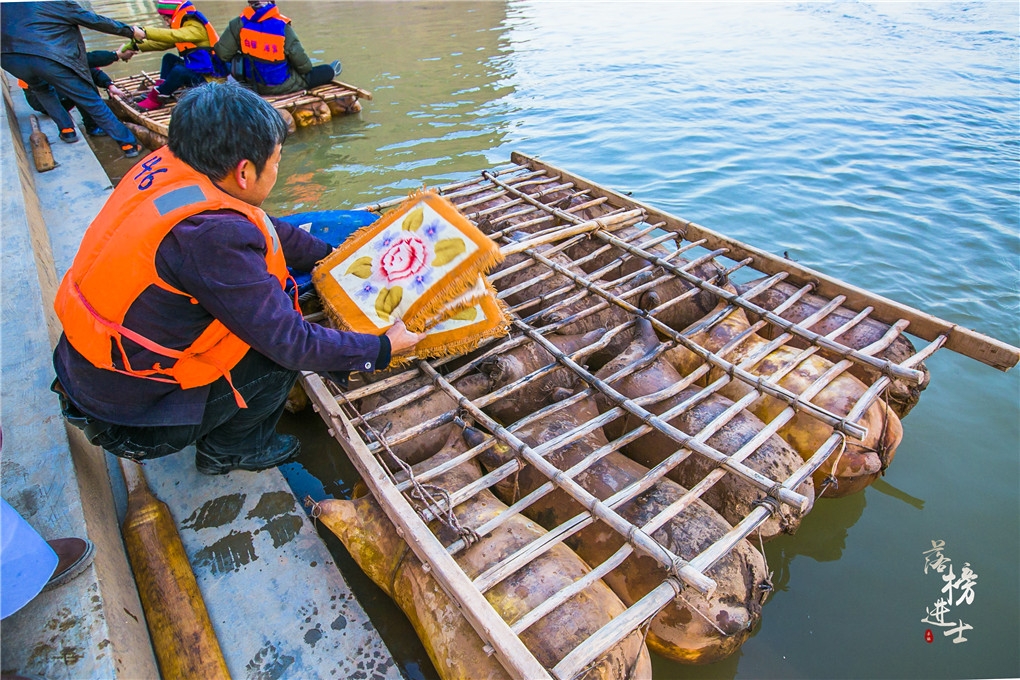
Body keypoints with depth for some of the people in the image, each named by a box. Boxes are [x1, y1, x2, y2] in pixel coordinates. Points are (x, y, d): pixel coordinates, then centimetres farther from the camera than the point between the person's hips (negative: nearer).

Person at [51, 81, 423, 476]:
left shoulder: (166, 165, -7)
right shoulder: (212, 235, -33)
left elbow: (266, 230, 8)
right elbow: (291, 343, -26)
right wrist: (381, 349, -13)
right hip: (126, 414, -8)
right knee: (282, 352, -7)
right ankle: (227, 450, 14)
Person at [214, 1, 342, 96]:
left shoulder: (239, 23, -11)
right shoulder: (282, 26, -21)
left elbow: (222, 53, -11)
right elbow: (300, 60, -14)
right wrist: (307, 69, 11)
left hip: (250, 83, 4)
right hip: (281, 85, -4)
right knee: (327, 70, 21)